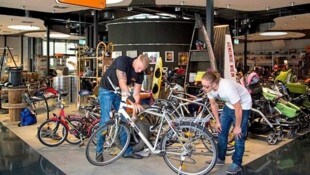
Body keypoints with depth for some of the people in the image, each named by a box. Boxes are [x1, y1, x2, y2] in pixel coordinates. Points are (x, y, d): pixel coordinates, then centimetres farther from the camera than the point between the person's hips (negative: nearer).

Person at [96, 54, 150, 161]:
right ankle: (99, 151, 1)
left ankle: (127, 151, 14)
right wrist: (133, 101, -42)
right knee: (106, 120, -14)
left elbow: (136, 93, -9)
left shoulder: (140, 74, -10)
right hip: (106, 91, -6)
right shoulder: (122, 61, -28)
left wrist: (135, 111, -17)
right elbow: (122, 83, -35)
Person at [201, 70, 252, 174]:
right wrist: (218, 121, 3)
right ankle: (220, 158, 25)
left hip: (242, 106, -6)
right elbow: (213, 104, -2)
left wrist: (237, 127, -19)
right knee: (221, 131, 10)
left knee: (239, 135, -3)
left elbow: (238, 109, -30)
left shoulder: (227, 88, -40)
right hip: (229, 105, 7)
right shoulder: (209, 88, -21)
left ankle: (237, 163, 12)